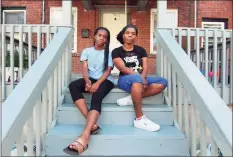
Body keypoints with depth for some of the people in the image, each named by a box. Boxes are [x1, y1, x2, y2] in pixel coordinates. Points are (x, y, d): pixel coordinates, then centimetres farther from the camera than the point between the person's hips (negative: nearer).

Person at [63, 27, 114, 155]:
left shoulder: (109, 53, 11)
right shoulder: (87, 51, 16)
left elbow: (108, 70, -1)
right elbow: (84, 68, 3)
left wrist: (98, 83, -20)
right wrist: (87, 81, -19)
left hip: (105, 80, -2)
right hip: (90, 79, 3)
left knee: (96, 97, -35)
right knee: (73, 85, -30)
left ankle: (84, 136, -53)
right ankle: (92, 125, -36)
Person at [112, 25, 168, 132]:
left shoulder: (141, 50, 14)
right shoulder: (116, 51, 3)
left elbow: (145, 67, 4)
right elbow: (123, 68, -10)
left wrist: (143, 78, -18)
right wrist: (139, 76, -22)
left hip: (141, 79, 5)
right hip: (125, 79, -5)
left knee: (163, 82, -19)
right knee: (137, 79, -40)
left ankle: (130, 99, -24)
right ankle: (140, 119, -34)